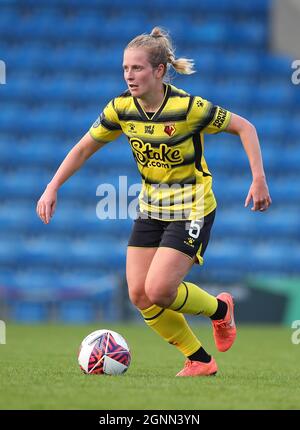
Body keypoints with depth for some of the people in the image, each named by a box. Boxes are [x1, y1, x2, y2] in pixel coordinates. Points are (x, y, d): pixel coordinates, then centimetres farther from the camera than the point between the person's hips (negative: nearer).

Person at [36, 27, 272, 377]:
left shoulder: (188, 107, -22)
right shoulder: (121, 108, -7)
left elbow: (244, 128, -11)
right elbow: (84, 148, 4)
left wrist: (259, 179, -17)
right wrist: (52, 189, -6)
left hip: (192, 208, -6)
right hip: (152, 207, 6)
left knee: (158, 290, -17)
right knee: (139, 295, -4)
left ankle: (219, 309, 15)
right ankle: (199, 361, 13)